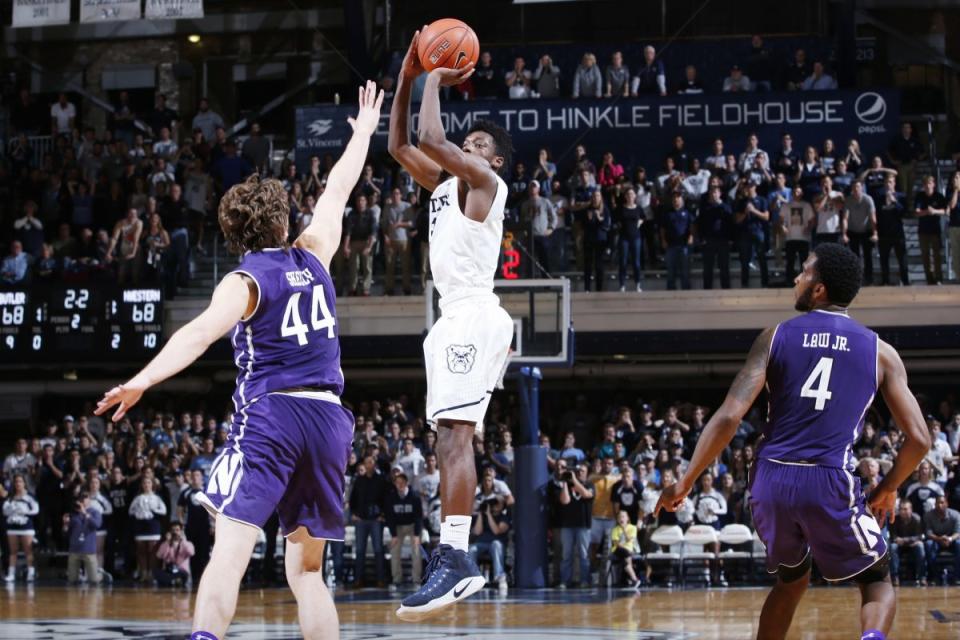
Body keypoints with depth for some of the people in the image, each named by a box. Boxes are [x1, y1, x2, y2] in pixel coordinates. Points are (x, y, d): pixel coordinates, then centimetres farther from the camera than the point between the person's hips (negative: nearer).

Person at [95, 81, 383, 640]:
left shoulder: (245, 281, -1)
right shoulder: (313, 258, 13)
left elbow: (202, 331, -20)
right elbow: (337, 193, 30)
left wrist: (144, 380, -31)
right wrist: (363, 133, 44)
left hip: (269, 415, -5)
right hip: (329, 418, 5)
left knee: (232, 546, -18)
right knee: (307, 568, 11)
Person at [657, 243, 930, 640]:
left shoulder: (776, 338, 5)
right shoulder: (879, 352, 7)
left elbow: (729, 417, -5)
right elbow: (918, 440, 3)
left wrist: (685, 483, 1)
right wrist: (887, 490, 21)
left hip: (772, 481, 2)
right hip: (831, 484, -2)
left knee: (791, 579, 28)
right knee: (877, 583, 16)